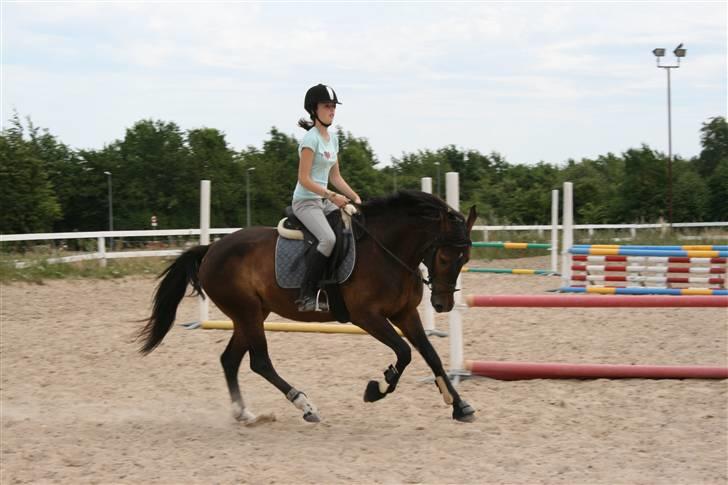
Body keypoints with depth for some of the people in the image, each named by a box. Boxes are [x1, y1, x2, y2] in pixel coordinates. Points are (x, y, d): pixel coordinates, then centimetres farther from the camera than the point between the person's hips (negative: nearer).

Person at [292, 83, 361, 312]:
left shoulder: (332, 139, 13)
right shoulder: (310, 139, -12)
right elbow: (304, 179, -17)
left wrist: (354, 197, 5)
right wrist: (332, 196, -22)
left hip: (324, 201, 9)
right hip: (305, 201, -9)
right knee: (328, 239, -31)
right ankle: (306, 295, -26)